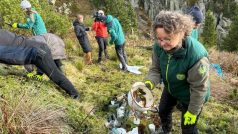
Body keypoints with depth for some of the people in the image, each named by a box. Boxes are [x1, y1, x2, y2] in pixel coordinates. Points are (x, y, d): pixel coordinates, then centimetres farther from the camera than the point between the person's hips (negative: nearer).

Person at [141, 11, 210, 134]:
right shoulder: (158, 46, -25)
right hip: (170, 89, 6)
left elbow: (199, 88, -30)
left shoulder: (197, 55, -42)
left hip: (190, 96, -6)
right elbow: (156, 69, -10)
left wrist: (193, 112, -19)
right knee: (163, 110, 30)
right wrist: (149, 83, -31)